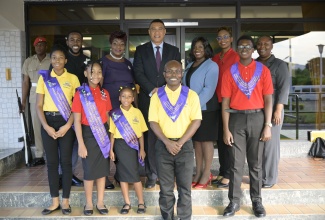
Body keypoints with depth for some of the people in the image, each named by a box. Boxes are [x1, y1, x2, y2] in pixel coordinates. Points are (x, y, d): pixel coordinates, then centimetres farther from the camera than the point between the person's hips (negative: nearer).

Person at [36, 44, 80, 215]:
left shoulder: (72, 78, 3)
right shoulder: (44, 78, 8)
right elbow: (38, 105, 4)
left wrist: (67, 126, -11)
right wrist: (46, 127, -9)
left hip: (66, 122, -2)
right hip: (48, 122, 2)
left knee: (65, 161, 1)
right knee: (51, 162, 5)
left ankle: (65, 201, 11)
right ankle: (54, 201, 14)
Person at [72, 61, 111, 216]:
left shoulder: (105, 93, 5)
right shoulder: (80, 93, -7)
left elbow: (107, 116, 10)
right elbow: (77, 120, -10)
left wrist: (109, 135, 5)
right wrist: (81, 144, -14)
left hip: (103, 134, 4)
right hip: (88, 134, -4)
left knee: (102, 169, 9)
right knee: (90, 170, 5)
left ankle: (100, 202, 22)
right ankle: (88, 203, 21)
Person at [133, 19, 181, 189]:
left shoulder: (173, 51, 13)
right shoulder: (141, 50, 10)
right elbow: (138, 73, 0)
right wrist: (152, 90, -12)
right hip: (147, 99, 0)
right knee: (149, 137, -2)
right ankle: (151, 174, 6)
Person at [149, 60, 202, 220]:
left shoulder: (191, 95, 1)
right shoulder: (157, 95, 4)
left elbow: (196, 121, -5)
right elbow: (153, 121, -1)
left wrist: (180, 142, -12)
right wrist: (167, 142, -12)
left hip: (185, 145, -1)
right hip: (163, 145, 1)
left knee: (185, 187, 6)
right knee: (166, 188, 9)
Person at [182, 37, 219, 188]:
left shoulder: (211, 66, -7)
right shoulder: (190, 65, 15)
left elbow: (209, 89, -16)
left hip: (205, 109, -6)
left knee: (206, 140, 0)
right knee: (196, 140, 10)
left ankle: (206, 174, 10)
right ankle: (198, 173, 19)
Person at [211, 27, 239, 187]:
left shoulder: (236, 57, -6)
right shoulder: (215, 58, 14)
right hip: (218, 103, 6)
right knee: (220, 138, 11)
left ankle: (229, 175, 8)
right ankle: (222, 173, 22)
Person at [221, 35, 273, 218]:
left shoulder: (263, 70, 3)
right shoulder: (230, 72, 4)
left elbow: (268, 100, 1)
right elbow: (225, 102, 1)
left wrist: (268, 125, -6)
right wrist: (226, 129, -4)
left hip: (257, 118, 0)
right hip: (236, 119, 0)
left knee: (256, 162, 7)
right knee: (236, 163, 3)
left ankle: (257, 200, 18)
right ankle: (234, 201, 12)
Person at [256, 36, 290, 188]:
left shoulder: (279, 64, 4)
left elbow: (284, 88, -5)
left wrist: (278, 110, -15)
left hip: (271, 110, -4)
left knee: (270, 144, -2)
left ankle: (269, 178, 7)